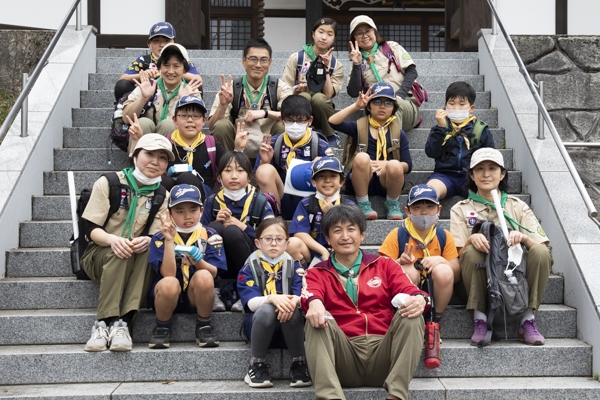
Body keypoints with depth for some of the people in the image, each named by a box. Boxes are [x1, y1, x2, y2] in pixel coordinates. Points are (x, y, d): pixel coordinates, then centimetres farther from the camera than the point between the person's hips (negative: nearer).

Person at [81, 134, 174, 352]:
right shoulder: (109, 183, -4)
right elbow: (91, 229, -8)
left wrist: (147, 241, -28)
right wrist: (112, 239, -31)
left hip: (135, 265, 2)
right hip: (99, 255, -2)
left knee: (148, 248, -32)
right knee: (119, 252, -35)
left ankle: (123, 323, -41)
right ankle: (103, 323, -39)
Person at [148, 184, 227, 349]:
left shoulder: (210, 236, -1)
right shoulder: (160, 238, -4)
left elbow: (213, 272, -12)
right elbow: (168, 274, -18)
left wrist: (198, 261, -33)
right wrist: (169, 240, -27)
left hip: (196, 297, 1)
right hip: (167, 297, 0)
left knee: (203, 277, -31)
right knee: (169, 283, -35)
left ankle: (204, 327, -8)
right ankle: (162, 328, -4)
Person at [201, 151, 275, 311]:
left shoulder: (260, 202, -3)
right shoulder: (212, 201, 4)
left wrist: (242, 227, -18)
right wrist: (216, 223, -15)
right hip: (222, 267, 2)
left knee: (231, 231, -29)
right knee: (215, 228, -24)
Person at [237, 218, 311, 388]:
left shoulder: (294, 266, 4)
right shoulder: (249, 267, 0)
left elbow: (302, 295, -11)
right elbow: (250, 302, -15)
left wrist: (294, 301, -36)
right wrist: (272, 298, -36)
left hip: (289, 330, 1)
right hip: (259, 322, -1)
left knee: (292, 309, -34)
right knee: (266, 309, -35)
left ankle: (299, 364, -17)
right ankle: (257, 365, -18)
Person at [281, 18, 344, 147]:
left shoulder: (336, 65, 4)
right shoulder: (296, 58, 0)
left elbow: (328, 95, -8)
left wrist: (326, 68, -13)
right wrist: (296, 91, -20)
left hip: (321, 115, 2)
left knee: (319, 98, -31)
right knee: (304, 97, -33)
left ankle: (331, 136, -8)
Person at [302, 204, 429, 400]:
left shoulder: (384, 264, 19)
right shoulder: (317, 273, 16)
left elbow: (407, 289, 2)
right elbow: (311, 294, -6)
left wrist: (419, 298, -23)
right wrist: (314, 302, -32)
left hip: (382, 352, 1)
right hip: (344, 354, -1)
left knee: (411, 315, -22)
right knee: (317, 319, -26)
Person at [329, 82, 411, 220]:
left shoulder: (399, 134, 13)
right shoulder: (359, 127, 11)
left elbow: (407, 166, 5)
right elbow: (333, 122, -7)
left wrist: (388, 165, -15)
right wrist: (356, 106, -13)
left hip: (386, 183, 1)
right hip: (361, 182, -1)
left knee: (394, 165, -33)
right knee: (362, 157, -32)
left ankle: (392, 204, -7)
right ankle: (363, 204, -17)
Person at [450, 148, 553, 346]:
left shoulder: (518, 207, 11)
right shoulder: (460, 209, 10)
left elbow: (542, 248, 0)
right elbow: (458, 255, -1)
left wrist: (524, 238, -22)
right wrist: (471, 239, -23)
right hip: (482, 281, -1)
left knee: (541, 252, -25)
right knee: (472, 252, -30)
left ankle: (528, 319, -19)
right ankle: (480, 319, -23)